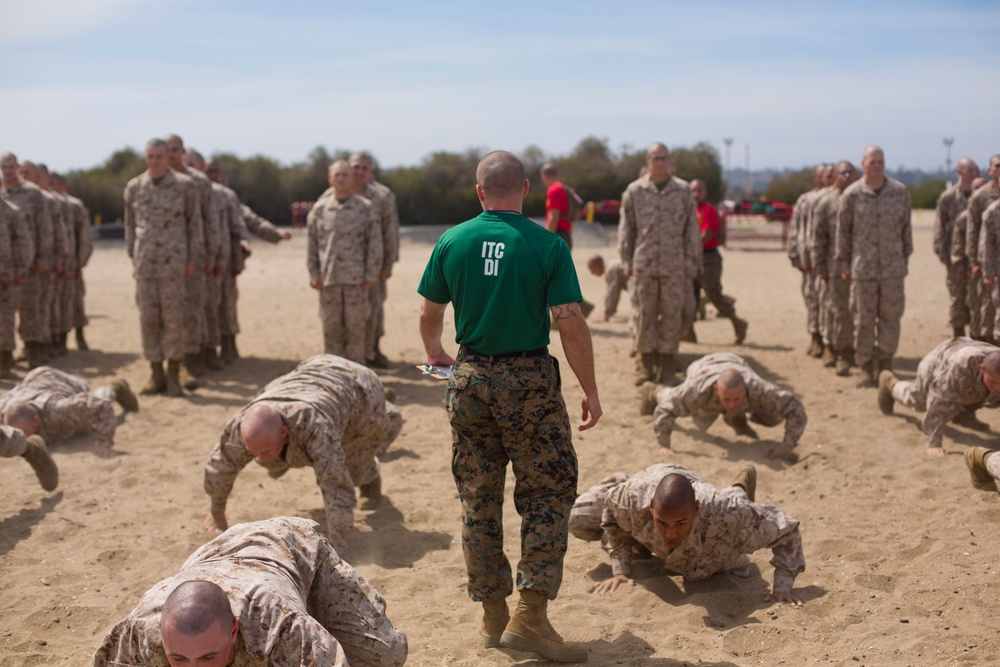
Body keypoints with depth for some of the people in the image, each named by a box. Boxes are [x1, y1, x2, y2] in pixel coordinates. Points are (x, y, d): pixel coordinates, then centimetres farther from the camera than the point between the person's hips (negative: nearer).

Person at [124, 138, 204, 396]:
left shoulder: (184, 185, 1)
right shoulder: (134, 187, 9)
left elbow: (195, 223, 3)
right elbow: (130, 224, 16)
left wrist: (193, 260, -1)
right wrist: (133, 259, 12)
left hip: (174, 262, -3)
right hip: (145, 263, 3)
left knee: (174, 319, -2)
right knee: (148, 319, 4)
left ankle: (174, 376, 6)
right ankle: (156, 375, 13)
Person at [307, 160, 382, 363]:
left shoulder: (365, 208, 2)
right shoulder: (319, 208, 7)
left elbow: (375, 244, 1)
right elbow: (312, 244, 10)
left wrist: (371, 275, -4)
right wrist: (314, 274, 3)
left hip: (356, 278, -1)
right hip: (328, 278, 2)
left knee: (356, 327, 2)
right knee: (331, 327, 5)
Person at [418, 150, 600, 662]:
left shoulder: (452, 242, 1)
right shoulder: (547, 246, -7)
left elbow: (428, 316, 10)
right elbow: (571, 326, -10)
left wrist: (435, 354, 31)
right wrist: (590, 390, 0)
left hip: (471, 377, 3)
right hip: (530, 380, -3)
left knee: (478, 499, 12)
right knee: (548, 494, 8)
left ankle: (492, 616, 22)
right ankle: (530, 615, 3)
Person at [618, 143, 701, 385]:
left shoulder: (683, 191, 6)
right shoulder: (634, 191, 6)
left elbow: (692, 229, 7)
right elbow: (626, 227, 9)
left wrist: (691, 260, 2)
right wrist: (627, 260, 4)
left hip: (674, 265, 0)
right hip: (645, 264, 0)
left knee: (672, 314, 2)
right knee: (646, 314, 3)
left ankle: (666, 364, 10)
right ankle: (646, 365, 9)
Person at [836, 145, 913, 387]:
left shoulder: (900, 192, 4)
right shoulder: (851, 195, -1)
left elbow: (906, 227, 11)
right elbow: (843, 230, 5)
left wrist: (905, 258, 12)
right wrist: (845, 263, 6)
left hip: (893, 267, 1)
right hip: (863, 268, -1)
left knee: (890, 318, 4)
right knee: (863, 319, 2)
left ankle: (885, 366, 15)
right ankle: (866, 369, 12)